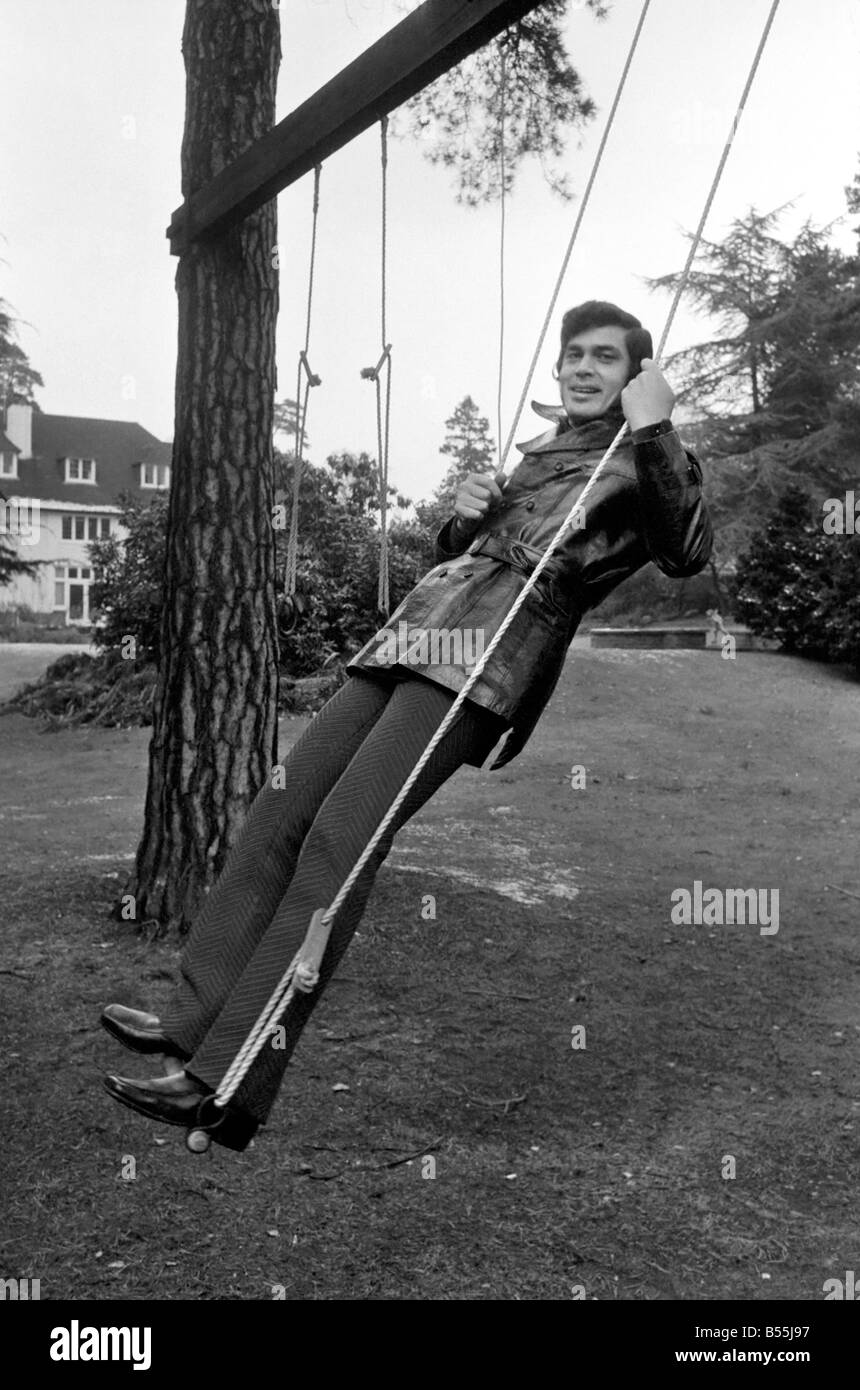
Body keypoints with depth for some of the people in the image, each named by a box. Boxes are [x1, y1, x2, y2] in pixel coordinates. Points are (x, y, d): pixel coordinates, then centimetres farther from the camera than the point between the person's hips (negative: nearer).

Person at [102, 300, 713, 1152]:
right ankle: (197, 1023, 5)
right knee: (280, 809, -3)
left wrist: (653, 431, -12)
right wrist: (465, 515, 14)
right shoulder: (540, 452, 31)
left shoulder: (646, 460, 12)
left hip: (496, 645, -7)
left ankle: (226, 1085, -17)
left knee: (341, 836, -20)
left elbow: (687, 556, -9)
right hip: (416, 629, 8)